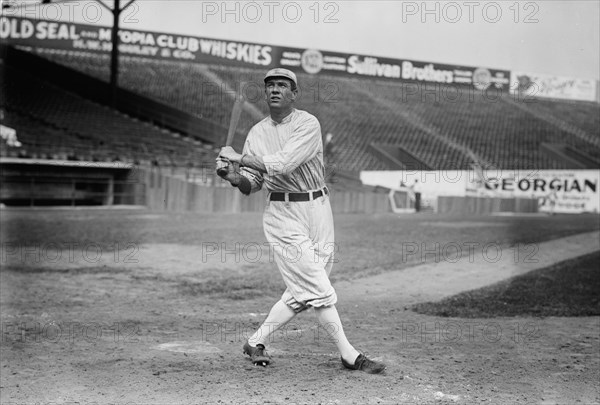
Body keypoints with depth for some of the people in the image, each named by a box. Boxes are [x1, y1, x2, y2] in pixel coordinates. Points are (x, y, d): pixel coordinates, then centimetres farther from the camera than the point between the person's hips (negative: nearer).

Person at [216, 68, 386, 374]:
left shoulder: (308, 124, -7)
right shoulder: (257, 133, 6)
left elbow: (284, 163, -21)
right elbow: (252, 185, 9)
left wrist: (239, 158, -14)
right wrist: (235, 177, -12)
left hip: (317, 208, 0)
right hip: (282, 214, 0)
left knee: (302, 294, 5)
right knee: (318, 289, -7)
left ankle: (256, 342, 23)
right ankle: (349, 355, 3)